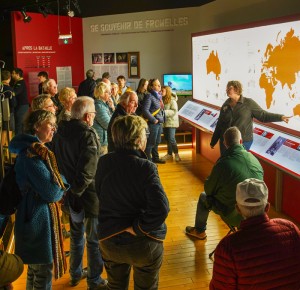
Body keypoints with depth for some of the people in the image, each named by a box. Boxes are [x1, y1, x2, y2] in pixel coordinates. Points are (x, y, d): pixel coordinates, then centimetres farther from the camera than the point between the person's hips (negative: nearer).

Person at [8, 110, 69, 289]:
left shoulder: (34, 150, 11)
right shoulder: (32, 155, -22)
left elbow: (47, 179, 16)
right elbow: (51, 193, -23)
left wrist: (58, 183, -4)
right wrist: (63, 186, -3)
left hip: (35, 216, 10)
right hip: (39, 219, -10)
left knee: (35, 266, 22)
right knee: (43, 273, 1)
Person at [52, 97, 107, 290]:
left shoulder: (60, 132, 1)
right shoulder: (88, 134, -22)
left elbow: (56, 160, 9)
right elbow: (88, 171, -28)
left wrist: (70, 188, 14)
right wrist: (77, 189, -14)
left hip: (71, 194, 7)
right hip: (88, 195, -7)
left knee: (77, 235, 24)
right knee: (94, 240, 10)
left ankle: (76, 274, 39)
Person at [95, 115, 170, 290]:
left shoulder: (104, 163, -9)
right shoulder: (146, 167, -23)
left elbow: (100, 195, 4)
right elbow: (160, 208, -32)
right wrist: (137, 228, -20)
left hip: (109, 242, 4)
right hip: (144, 244, -4)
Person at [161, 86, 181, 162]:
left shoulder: (172, 100, -12)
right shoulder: (163, 100, 9)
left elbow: (174, 111, -19)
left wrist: (164, 112, -25)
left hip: (171, 122, -7)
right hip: (165, 122, 7)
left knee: (171, 139, -11)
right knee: (167, 139, 12)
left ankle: (176, 154, 2)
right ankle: (169, 154, 23)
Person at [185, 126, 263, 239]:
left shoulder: (223, 163, -24)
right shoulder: (254, 159, -8)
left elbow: (209, 189, -10)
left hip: (233, 215, -5)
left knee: (203, 196, 20)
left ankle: (199, 231, 38)